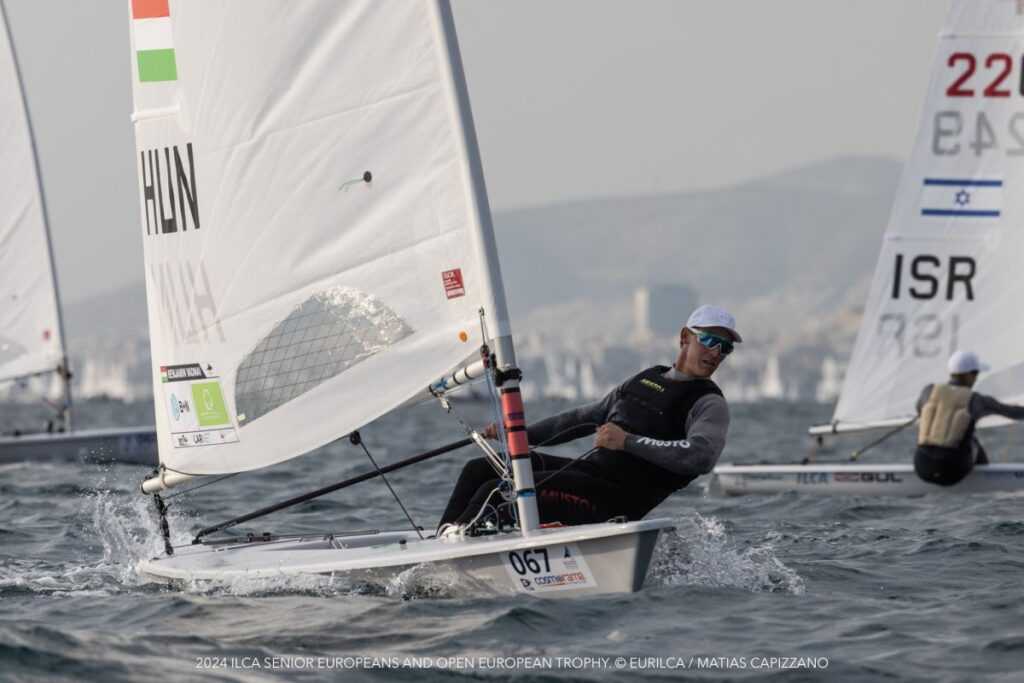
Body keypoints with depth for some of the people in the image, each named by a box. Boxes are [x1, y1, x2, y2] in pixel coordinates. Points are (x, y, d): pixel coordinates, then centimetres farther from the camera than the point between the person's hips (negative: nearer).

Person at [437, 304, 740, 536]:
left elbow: (702, 456, -26)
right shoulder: (646, 379, 20)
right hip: (587, 468, 8)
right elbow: (586, 418, 30)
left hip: (613, 499, -8)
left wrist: (628, 441, -26)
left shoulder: (709, 404, -5)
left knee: (496, 492, -21)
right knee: (479, 469, 4)